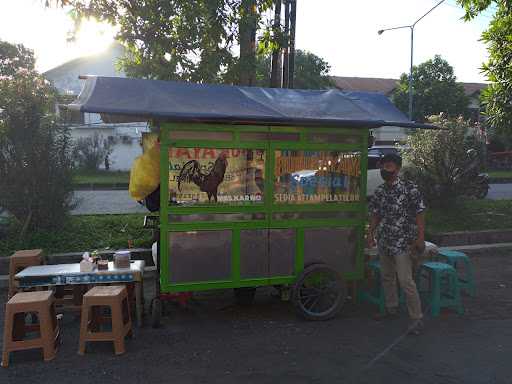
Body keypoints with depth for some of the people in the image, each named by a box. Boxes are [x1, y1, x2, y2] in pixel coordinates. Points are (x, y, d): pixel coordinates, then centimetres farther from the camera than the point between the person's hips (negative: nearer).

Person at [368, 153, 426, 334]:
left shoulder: (410, 189, -11)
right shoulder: (379, 191, 6)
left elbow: (419, 214, -11)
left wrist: (420, 238, -15)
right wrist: (371, 234, 7)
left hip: (403, 243, -7)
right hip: (384, 241, 7)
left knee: (405, 281, -9)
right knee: (387, 277, 18)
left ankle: (417, 318, 4)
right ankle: (391, 308, 36)